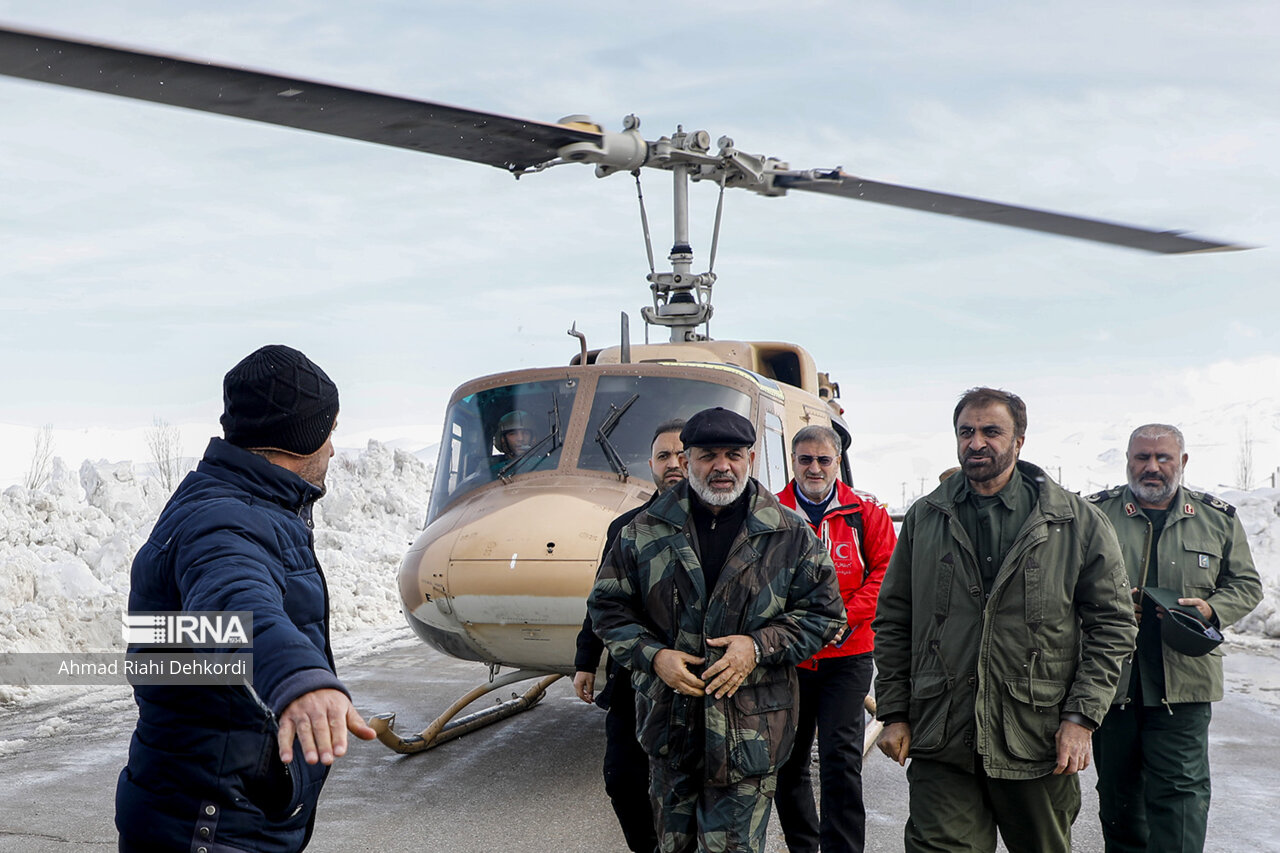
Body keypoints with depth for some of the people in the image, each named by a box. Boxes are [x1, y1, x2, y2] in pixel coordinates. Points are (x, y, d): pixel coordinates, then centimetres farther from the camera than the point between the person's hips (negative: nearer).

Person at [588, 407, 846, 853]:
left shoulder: (790, 535, -2)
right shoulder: (646, 531, 1)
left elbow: (823, 612, 2)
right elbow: (608, 606, 7)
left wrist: (759, 646, -12)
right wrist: (653, 655, -9)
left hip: (749, 729, -2)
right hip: (669, 722, 2)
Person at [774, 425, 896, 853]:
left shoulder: (865, 512, 2)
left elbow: (886, 572, 0)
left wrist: (845, 617, -12)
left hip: (847, 657, -2)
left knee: (840, 758, -8)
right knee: (788, 760, 11)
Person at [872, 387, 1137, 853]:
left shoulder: (1078, 522, 2)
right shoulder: (924, 519, 8)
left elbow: (1113, 623, 3)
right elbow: (892, 622, 12)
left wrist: (1081, 718, -5)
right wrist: (894, 714, 6)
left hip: (1040, 745, 0)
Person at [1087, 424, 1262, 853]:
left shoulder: (1219, 518, 9)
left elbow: (1246, 584, 14)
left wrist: (1212, 609, -7)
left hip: (1182, 684, -1)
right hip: (1111, 678, 1)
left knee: (1179, 789, -7)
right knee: (1116, 788, 13)